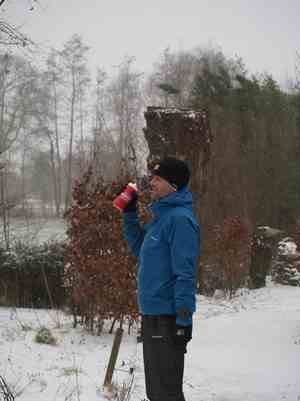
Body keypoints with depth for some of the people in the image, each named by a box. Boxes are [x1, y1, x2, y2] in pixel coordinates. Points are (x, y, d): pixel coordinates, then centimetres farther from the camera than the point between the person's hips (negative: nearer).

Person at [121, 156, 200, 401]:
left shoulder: (180, 218, -16)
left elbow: (185, 273, -20)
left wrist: (184, 319, -23)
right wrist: (130, 214, 16)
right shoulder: (160, 216, 13)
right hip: (151, 314, 10)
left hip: (168, 317, -10)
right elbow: (139, 249, 25)